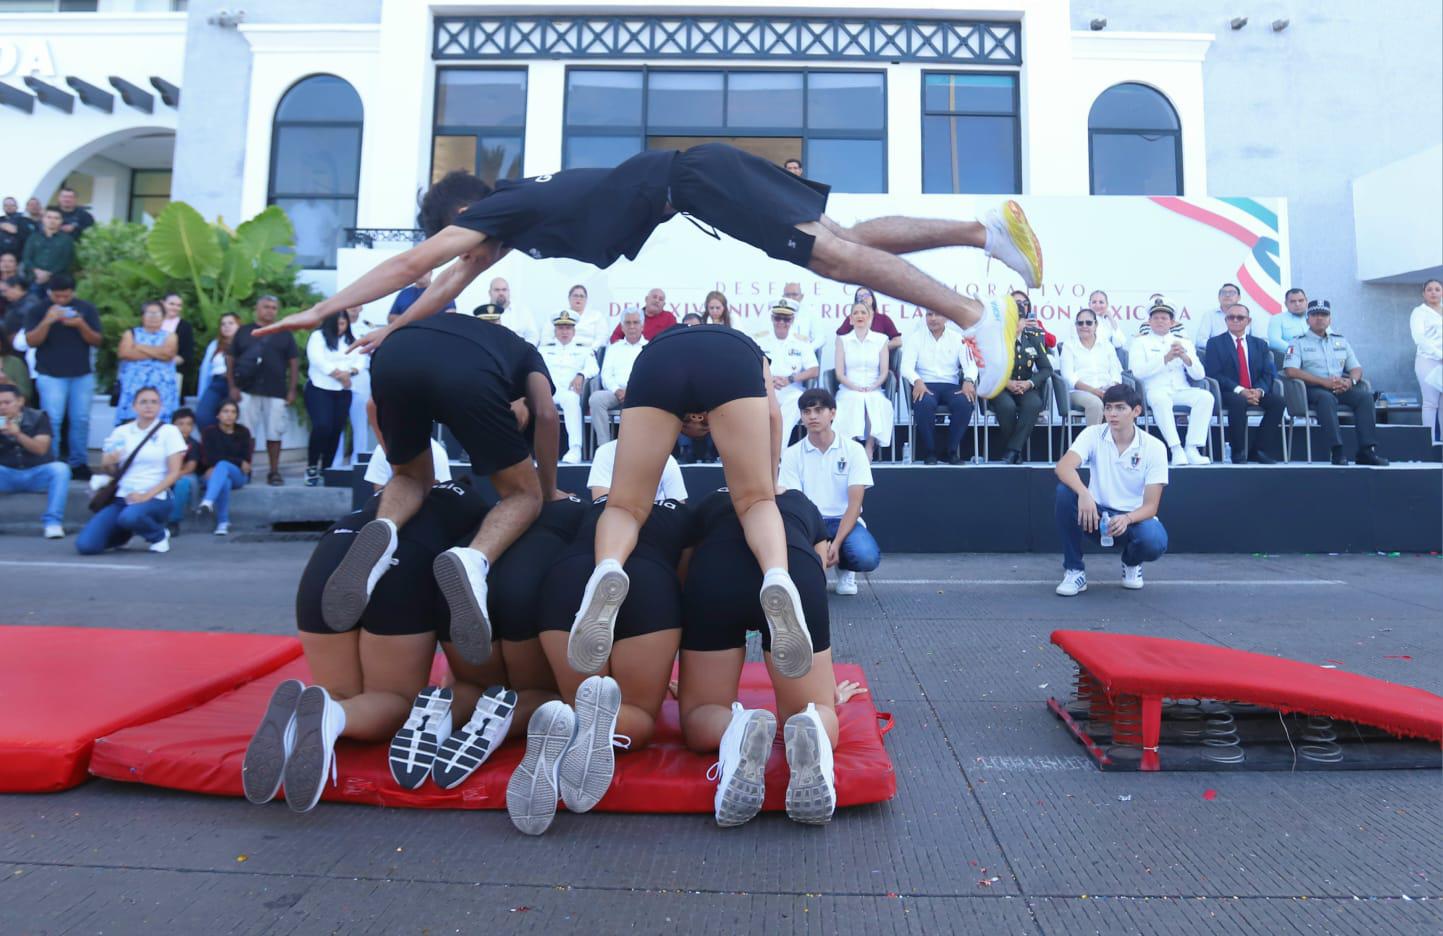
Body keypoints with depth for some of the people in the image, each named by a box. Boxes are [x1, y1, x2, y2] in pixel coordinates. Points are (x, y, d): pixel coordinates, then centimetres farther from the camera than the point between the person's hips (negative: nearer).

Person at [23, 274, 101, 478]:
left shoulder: (87, 309, 4)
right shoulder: (38, 311, 1)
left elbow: (97, 341, 1)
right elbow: (31, 341, -7)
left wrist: (81, 325, -17)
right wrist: (47, 321, -20)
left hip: (83, 375, 2)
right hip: (50, 375, -1)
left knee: (81, 420, 4)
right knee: (53, 420, -5)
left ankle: (77, 463, 12)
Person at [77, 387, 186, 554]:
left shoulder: (169, 431, 0)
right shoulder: (121, 432, 11)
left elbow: (174, 473, -5)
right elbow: (107, 464, 16)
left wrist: (147, 496, -17)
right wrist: (109, 461, -8)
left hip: (155, 499, -4)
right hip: (122, 498, 4)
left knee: (130, 517, -38)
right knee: (85, 545, -14)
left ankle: (159, 535, -5)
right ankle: (123, 535, 19)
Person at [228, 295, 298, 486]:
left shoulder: (284, 335, 10)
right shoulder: (243, 332, 9)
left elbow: (294, 362, 7)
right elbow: (230, 359, 8)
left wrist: (292, 390, 0)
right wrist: (232, 386, -1)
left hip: (276, 392, 0)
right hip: (247, 391, 0)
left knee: (274, 434, 1)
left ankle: (274, 472, 8)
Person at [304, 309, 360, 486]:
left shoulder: (351, 341, 17)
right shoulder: (318, 336, 1)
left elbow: (360, 360, 7)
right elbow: (318, 361, -13)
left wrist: (349, 372, -13)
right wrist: (340, 375, -11)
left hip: (343, 392, 5)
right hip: (319, 389, -5)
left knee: (336, 430, 1)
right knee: (322, 427, -19)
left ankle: (326, 469, 9)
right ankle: (311, 468, -6)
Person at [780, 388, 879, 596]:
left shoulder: (853, 450, -4)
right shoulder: (792, 454, -2)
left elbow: (855, 503, -10)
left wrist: (836, 543, -24)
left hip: (844, 521, 0)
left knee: (867, 557, -33)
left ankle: (845, 569, 6)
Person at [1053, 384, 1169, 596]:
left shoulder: (1154, 447, -10)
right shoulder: (1093, 434, -9)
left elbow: (1150, 505, -13)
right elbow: (1063, 467, -28)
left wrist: (1126, 519, -35)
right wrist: (1084, 493, -47)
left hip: (1133, 518, 0)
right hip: (1096, 515, 1)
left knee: (1155, 542, -34)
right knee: (1065, 491, -29)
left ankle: (1132, 562, 9)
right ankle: (1074, 570, -15)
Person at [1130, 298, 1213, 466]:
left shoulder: (1184, 343, 23)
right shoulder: (1140, 342, 14)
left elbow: (1199, 375, 12)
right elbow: (1137, 372, -4)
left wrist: (1185, 357, -6)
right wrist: (1166, 358, -12)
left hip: (1181, 391, 4)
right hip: (1156, 390, -3)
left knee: (1206, 396, -27)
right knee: (1160, 398, -38)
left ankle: (1192, 449, -30)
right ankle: (1176, 450, -40)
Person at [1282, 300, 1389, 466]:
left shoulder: (1341, 341, 24)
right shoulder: (1299, 342, 7)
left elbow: (1356, 368, 20)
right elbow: (1290, 371, -9)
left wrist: (1350, 381, -6)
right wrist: (1324, 381, -17)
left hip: (1342, 388, 5)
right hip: (1313, 389, -5)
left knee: (1365, 396, -24)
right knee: (1327, 398, -37)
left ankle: (1367, 450, -26)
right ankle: (1337, 452, -41)